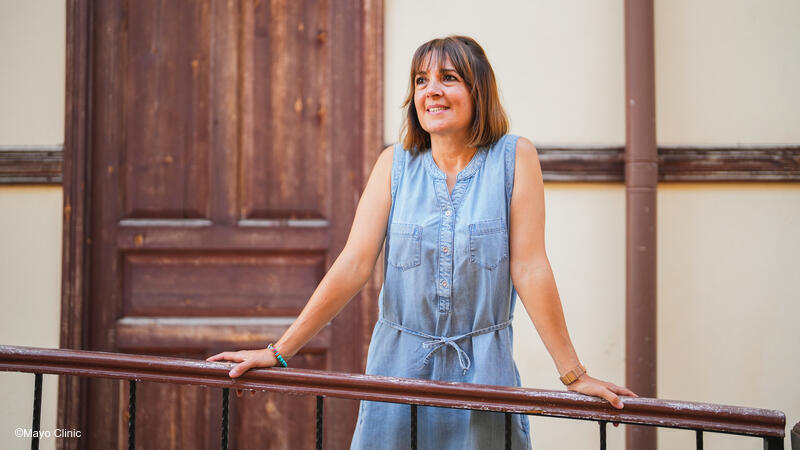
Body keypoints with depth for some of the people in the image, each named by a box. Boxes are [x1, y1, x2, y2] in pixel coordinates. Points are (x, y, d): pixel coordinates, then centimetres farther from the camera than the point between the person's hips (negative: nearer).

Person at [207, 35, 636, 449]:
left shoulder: (514, 158, -5)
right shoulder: (395, 163, 0)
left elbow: (529, 267, -7)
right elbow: (354, 264, -4)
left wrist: (573, 373, -10)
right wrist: (279, 352, -9)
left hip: (482, 368, -1)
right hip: (399, 365, 2)